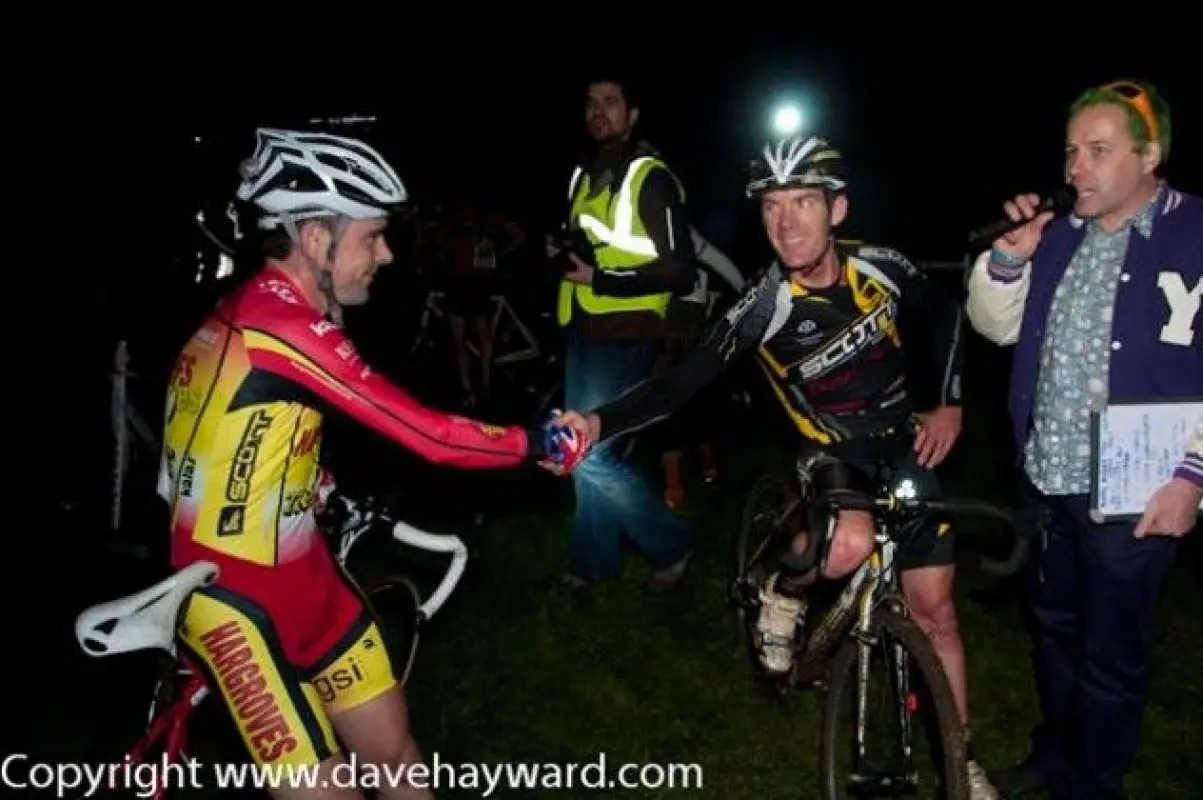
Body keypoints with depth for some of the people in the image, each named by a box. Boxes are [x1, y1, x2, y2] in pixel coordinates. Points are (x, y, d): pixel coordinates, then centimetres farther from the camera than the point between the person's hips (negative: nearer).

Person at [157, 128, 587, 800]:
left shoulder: (250, 312, 8)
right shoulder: (283, 325, -24)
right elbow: (429, 435, -23)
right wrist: (544, 443, -12)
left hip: (301, 576, 10)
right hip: (243, 601, -10)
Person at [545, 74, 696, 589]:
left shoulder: (651, 179, -12)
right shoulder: (584, 174, 15)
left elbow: (679, 272, -17)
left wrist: (598, 278, -20)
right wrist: (563, 253, 7)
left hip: (622, 337, -9)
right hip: (581, 332, 9)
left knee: (591, 457, -11)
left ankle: (671, 544, 8)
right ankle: (595, 560, 28)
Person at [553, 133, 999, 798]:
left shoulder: (880, 266, -15)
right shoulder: (764, 308, -24)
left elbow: (944, 314, 6)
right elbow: (681, 382, -27)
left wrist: (949, 403, -1)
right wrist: (598, 422, -42)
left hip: (903, 441, 3)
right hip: (831, 447, -3)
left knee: (933, 605, 5)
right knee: (850, 547, -37)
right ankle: (784, 592, -1)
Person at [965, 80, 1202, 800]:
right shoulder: (1060, 235, 6)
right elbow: (998, 327, 11)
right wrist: (1009, 259, -7)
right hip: (1046, 477, 6)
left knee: (1112, 657, 8)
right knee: (1056, 628, 22)